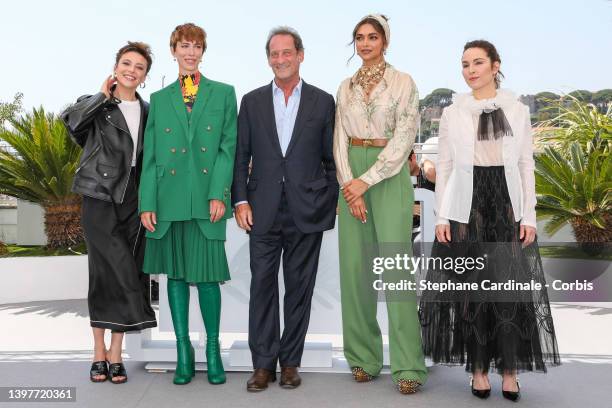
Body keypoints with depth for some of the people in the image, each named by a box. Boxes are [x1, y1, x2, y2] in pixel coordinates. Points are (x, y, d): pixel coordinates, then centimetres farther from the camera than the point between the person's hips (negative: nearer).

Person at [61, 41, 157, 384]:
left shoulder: (147, 111, 14)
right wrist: (104, 95, -7)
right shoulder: (95, 105, 5)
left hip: (134, 200, 3)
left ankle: (113, 354, 11)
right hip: (100, 198, -3)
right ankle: (102, 353, 8)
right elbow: (71, 120, -18)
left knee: (115, 274, 5)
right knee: (114, 272, -7)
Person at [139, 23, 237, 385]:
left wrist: (219, 194, -10)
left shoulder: (224, 93, 8)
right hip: (169, 199, 2)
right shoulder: (159, 99, 13)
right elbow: (151, 155, 9)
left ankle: (213, 349, 15)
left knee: (207, 275, -1)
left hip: (206, 199, -2)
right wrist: (147, 203, 0)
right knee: (176, 274, 7)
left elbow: (228, 148, 1)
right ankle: (183, 351, 18)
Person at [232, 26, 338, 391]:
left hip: (307, 211, -1)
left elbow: (331, 159, 5)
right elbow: (241, 156, 8)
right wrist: (241, 200, -1)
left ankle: (290, 362, 19)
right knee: (263, 286, 3)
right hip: (264, 211, 1)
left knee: (299, 287, 6)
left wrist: (333, 205, 1)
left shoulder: (323, 101, 5)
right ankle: (264, 364, 14)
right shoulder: (252, 101, 9)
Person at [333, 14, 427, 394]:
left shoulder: (403, 82, 1)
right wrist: (349, 184, -7)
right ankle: (363, 355, 15)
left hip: (389, 175, -4)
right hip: (352, 176, 4)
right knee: (355, 265, 3)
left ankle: (408, 365, -1)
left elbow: (404, 138, -8)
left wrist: (367, 180, -14)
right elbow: (340, 138, 7)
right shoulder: (346, 86, 13)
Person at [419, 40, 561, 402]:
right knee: (472, 287, 2)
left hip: (506, 202, 0)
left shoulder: (518, 111, 7)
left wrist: (529, 216, -1)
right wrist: (441, 216, -3)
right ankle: (479, 369, 14)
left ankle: (509, 370, 11)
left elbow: (526, 166, 7)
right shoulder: (453, 113, 6)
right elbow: (444, 166, 4)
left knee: (509, 286, -2)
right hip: (466, 206, 0)